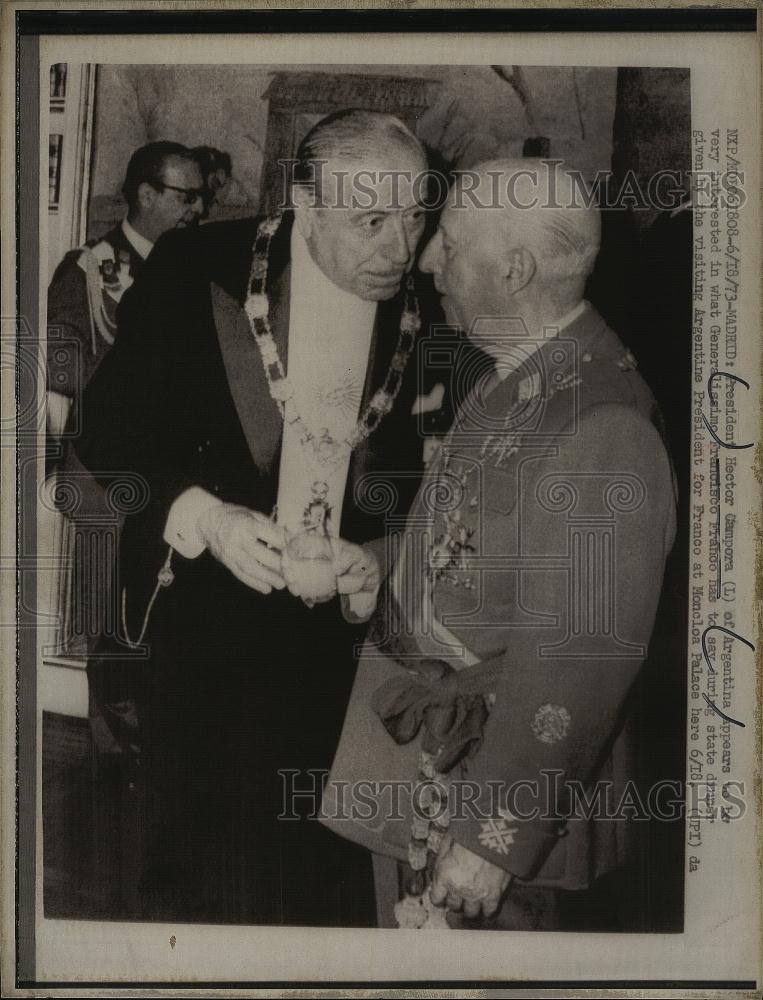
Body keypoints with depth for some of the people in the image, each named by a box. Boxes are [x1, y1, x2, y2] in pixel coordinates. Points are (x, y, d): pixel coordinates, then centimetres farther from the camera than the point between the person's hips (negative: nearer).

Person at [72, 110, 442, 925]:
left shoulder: (429, 315, -4)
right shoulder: (193, 272, -10)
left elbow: (423, 484, 6)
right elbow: (108, 437, -8)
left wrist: (380, 556, -11)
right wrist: (200, 516, -23)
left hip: (343, 634, 2)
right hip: (203, 624, -1)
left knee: (326, 873, 14)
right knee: (188, 869, 15)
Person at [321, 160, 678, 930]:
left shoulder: (599, 433, -26)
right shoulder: (513, 378, 2)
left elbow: (580, 664, -25)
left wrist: (490, 839, -21)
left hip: (494, 786, -8)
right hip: (415, 755, 8)